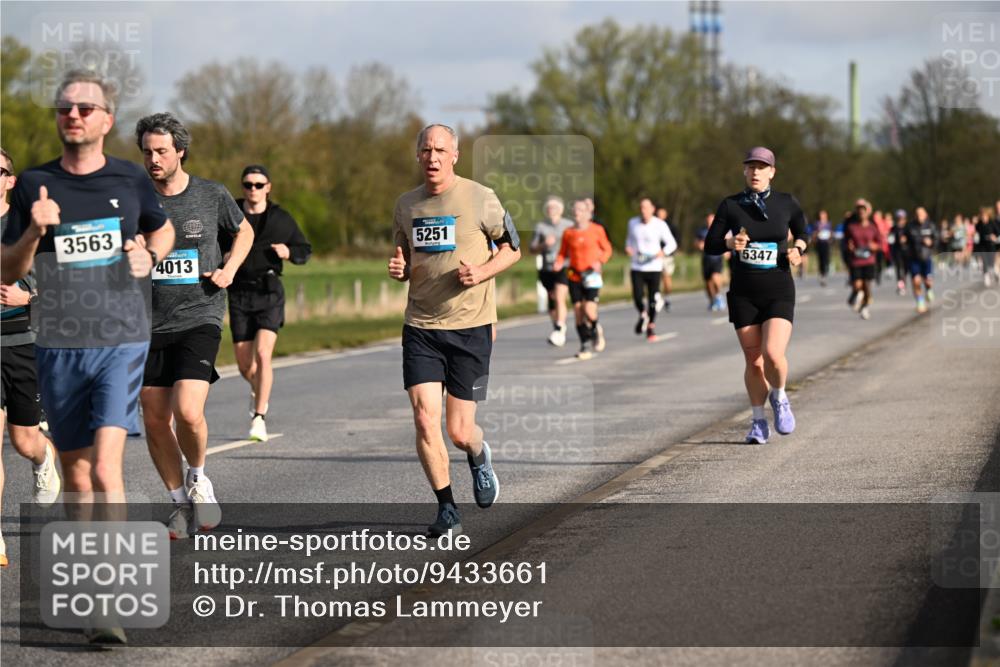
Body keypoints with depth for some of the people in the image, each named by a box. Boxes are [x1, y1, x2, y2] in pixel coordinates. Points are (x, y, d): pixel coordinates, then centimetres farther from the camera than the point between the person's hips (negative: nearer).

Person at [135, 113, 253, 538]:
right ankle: (181, 504, 22)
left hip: (199, 319, -3)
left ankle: (197, 477, 10)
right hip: (150, 324, 3)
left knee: (188, 412, -20)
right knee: (155, 421, 4)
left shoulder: (212, 196, 0)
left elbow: (244, 231, 20)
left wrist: (229, 270, 4)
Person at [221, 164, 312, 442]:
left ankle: (259, 417, -14)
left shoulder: (281, 219, 5)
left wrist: (288, 252, -6)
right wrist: (224, 258, -8)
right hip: (239, 293, 1)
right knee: (244, 364, 4)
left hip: (269, 292, -1)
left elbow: (305, 250, 15)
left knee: (262, 353, -18)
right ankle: (258, 389, 40)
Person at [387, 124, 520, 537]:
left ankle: (478, 457, 36)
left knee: (459, 431, -1)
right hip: (420, 328, 3)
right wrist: (398, 269, -3)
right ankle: (446, 509, 5)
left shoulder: (480, 198, -5)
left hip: (470, 327, -3)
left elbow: (511, 249, 4)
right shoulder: (406, 205, 7)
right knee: (425, 420, -10)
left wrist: (481, 273, -14)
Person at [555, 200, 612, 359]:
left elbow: (607, 249, 6)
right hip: (574, 276, 2)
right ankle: (585, 346, 11)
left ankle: (597, 330, 19)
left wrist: (600, 262, -12)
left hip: (592, 276, -2)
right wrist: (559, 262, -11)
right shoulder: (568, 233, 4)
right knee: (578, 313, 0)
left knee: (589, 311, -15)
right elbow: (563, 253, 11)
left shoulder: (597, 230, -1)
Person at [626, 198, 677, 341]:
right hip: (637, 268, 2)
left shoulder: (660, 225, -7)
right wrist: (628, 247, -1)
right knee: (638, 297, -12)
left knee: (653, 300, -1)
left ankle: (651, 328, 18)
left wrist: (664, 252, -23)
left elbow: (672, 243, -2)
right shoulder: (633, 223, 2)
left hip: (654, 267, -2)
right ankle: (643, 316, 21)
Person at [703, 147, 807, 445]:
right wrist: (730, 243, -18)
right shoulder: (730, 205, 0)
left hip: (779, 291, -1)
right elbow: (710, 245, 2)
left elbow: (802, 233, 17)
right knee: (753, 361, 4)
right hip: (744, 294, 1)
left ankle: (779, 397, 13)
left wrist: (798, 249, -5)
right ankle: (759, 422, 23)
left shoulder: (786, 203, 1)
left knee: (773, 354, -19)